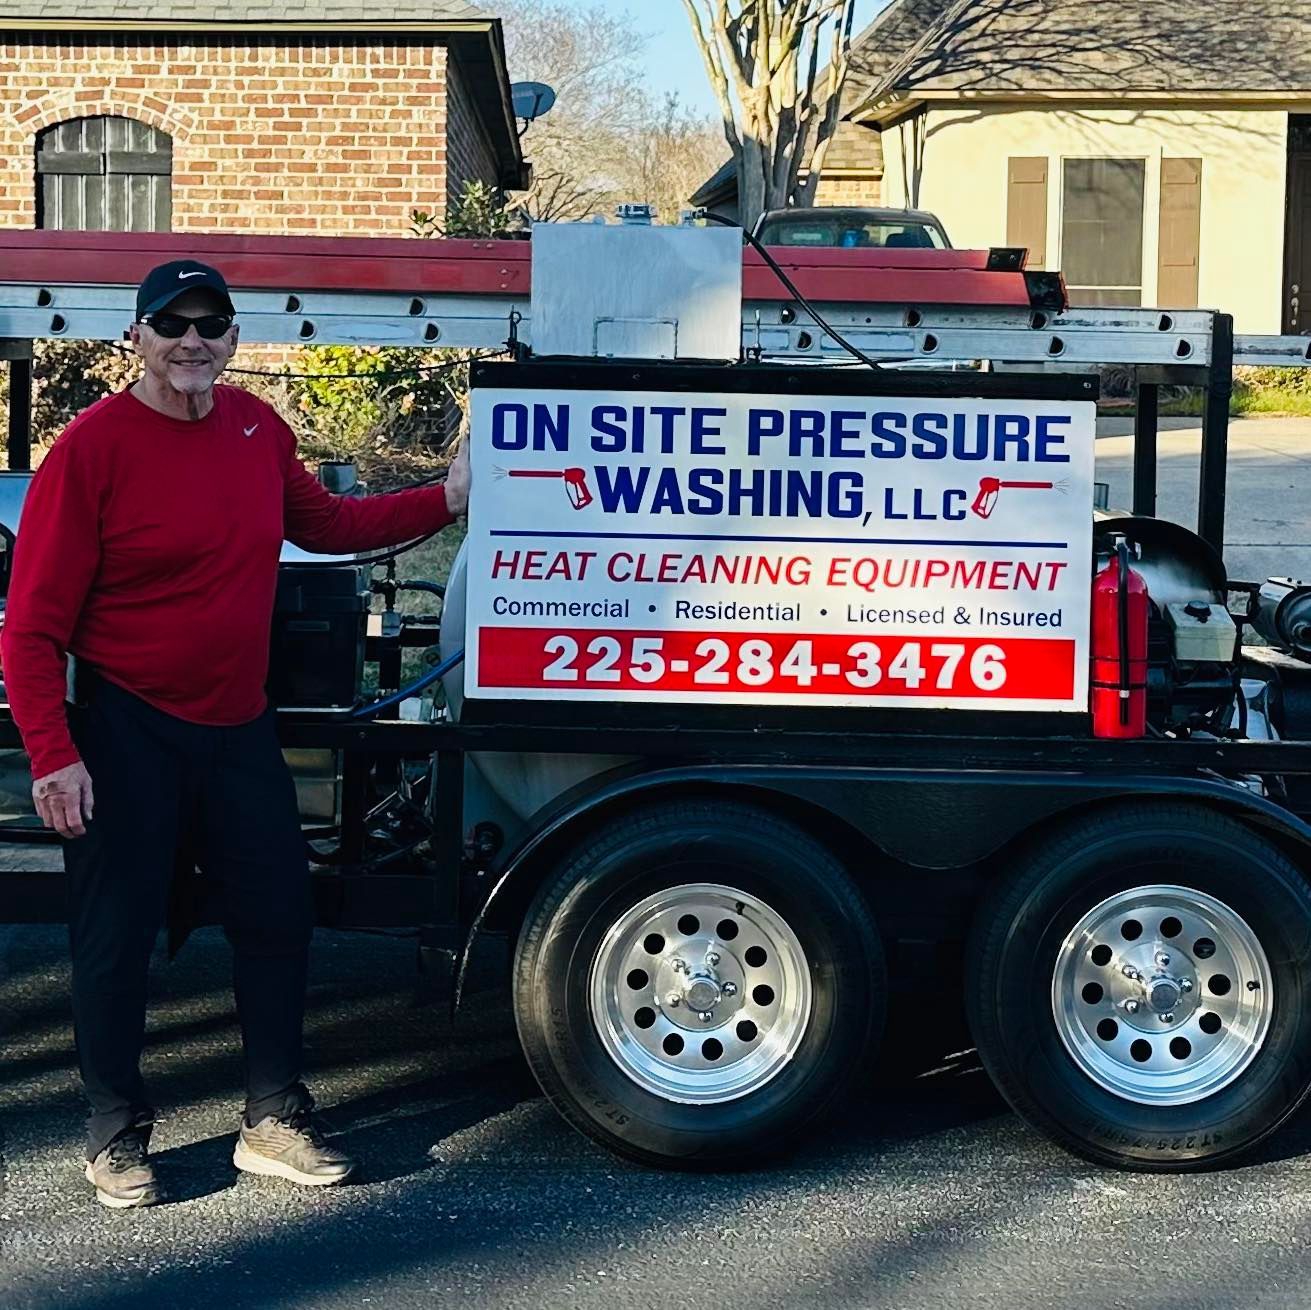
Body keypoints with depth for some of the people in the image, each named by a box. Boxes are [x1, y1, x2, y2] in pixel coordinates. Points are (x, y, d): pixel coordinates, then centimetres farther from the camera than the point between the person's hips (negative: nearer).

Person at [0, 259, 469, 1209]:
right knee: (118, 935, 4)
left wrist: (445, 500, 15)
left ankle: (275, 1119, 26)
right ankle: (117, 1133, 22)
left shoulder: (256, 428, 3)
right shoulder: (93, 448, -16)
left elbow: (322, 524, 21)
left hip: (239, 725, 6)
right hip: (127, 732, -6)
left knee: (277, 915, 10)